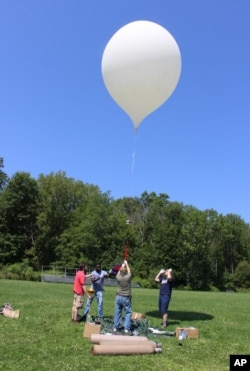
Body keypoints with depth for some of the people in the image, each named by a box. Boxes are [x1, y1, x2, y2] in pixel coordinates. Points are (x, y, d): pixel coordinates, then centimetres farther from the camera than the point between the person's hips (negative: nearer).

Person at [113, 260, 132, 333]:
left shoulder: (118, 277, -8)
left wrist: (122, 265, 28)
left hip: (118, 297, 3)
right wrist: (126, 264, 22)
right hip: (126, 298, -3)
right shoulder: (128, 277, -13)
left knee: (117, 312, 10)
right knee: (128, 313, 6)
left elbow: (119, 272, 14)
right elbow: (129, 271, 7)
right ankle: (126, 328, 1)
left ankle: (115, 328, 16)